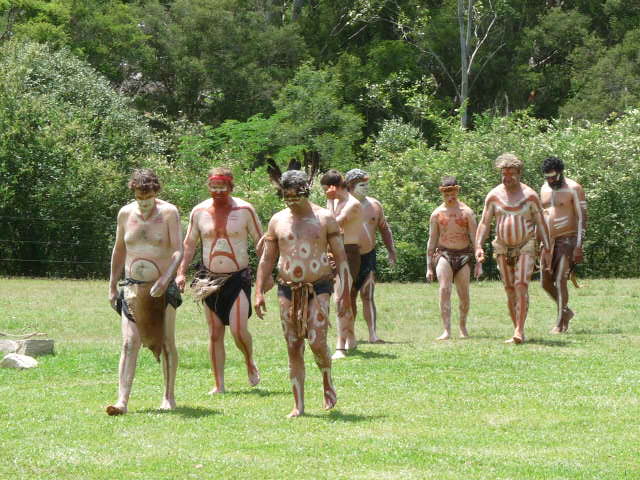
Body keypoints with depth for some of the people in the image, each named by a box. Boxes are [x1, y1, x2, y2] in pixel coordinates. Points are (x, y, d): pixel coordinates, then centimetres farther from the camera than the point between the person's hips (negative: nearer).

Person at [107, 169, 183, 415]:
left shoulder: (169, 213, -6)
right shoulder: (126, 213, 5)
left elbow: (178, 250, -14)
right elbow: (119, 250, 16)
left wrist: (165, 278, -29)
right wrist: (112, 285, 15)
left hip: (162, 288, -2)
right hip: (132, 288, 2)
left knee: (166, 343, 5)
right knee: (129, 343, -10)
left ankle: (169, 397, 20)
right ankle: (122, 400, -18)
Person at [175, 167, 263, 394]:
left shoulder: (245, 210, -3)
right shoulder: (199, 211, 4)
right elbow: (189, 245, 12)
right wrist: (181, 273, 2)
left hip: (238, 278, -3)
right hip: (210, 279, 3)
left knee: (239, 331, -14)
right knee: (215, 334, 3)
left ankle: (250, 363, 17)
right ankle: (219, 384, 9)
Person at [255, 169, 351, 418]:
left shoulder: (324, 218, 0)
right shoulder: (278, 220, 8)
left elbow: (341, 258, 2)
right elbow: (267, 259, 12)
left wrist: (345, 292, -4)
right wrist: (259, 292, 4)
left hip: (318, 288, -3)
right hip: (288, 290, 3)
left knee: (317, 342, -15)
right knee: (293, 348, 1)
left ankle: (327, 383, 13)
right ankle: (298, 404, 6)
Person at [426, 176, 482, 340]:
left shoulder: (466, 212, 2)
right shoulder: (437, 214, 4)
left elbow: (475, 238, 3)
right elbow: (432, 241, 9)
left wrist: (479, 263, -2)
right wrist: (429, 267, 7)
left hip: (463, 254, 1)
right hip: (444, 253, -1)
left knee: (464, 294, 2)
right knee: (445, 290, -19)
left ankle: (463, 327, 25)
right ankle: (446, 330, -24)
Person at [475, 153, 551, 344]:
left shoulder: (530, 196, -4)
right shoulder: (494, 196, 1)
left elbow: (541, 223, 1)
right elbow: (484, 223, 1)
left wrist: (546, 249, -6)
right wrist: (478, 246, -12)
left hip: (525, 247, -3)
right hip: (503, 248, 3)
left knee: (521, 286, -16)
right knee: (510, 290, 5)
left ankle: (519, 330, -21)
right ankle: (518, 332, 12)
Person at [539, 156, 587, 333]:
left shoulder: (573, 189, -8)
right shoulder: (544, 188, 12)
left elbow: (582, 217, -12)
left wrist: (579, 246, -19)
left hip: (567, 239, -7)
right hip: (549, 241, 7)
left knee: (560, 280, -12)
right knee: (545, 282, 6)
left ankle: (560, 323, -7)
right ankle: (566, 311, 26)